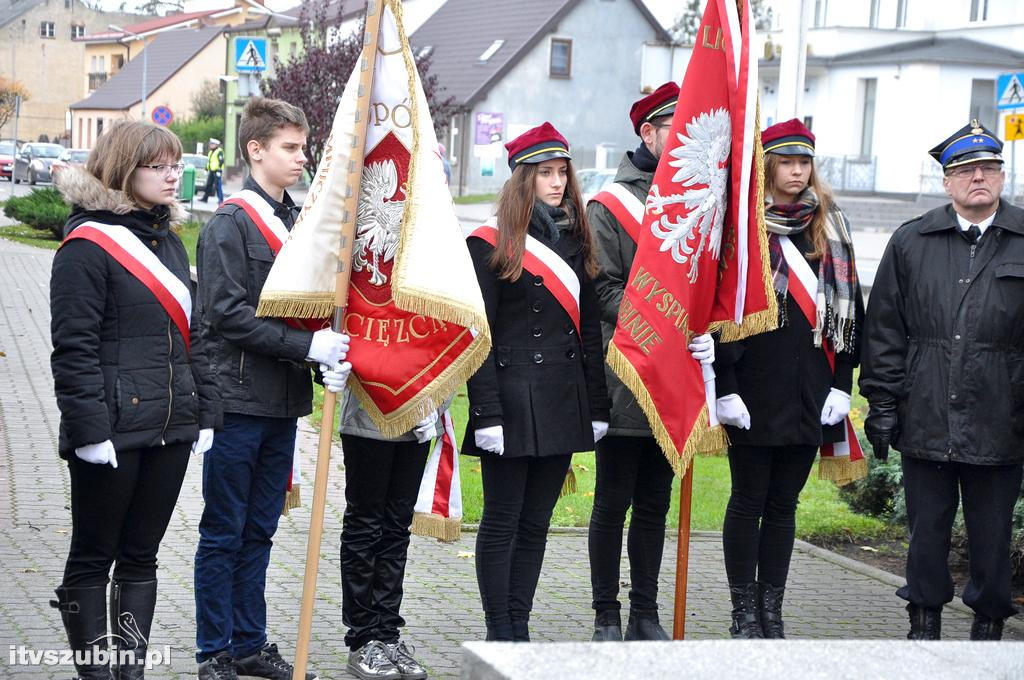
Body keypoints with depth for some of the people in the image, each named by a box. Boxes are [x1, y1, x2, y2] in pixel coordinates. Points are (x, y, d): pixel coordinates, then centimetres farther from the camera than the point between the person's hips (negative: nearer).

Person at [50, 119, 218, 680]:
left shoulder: (168, 242, 15)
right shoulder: (89, 244, -10)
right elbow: (74, 348, -14)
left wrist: (204, 413, 13)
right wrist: (89, 429, -19)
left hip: (170, 429, 7)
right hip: (113, 432, -7)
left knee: (141, 556, 12)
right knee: (93, 557, 4)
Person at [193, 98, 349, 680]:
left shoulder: (298, 220, 13)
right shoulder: (231, 223, -9)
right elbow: (228, 314, -17)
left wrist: (329, 353, 1)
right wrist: (305, 345, -20)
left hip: (284, 402, 7)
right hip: (238, 399, -7)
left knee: (259, 531, 14)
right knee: (224, 534, 2)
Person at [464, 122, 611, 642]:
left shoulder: (575, 244, 14)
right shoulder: (490, 245, -4)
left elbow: (589, 330, 14)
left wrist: (596, 406, 9)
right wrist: (486, 413, -16)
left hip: (563, 403, 6)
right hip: (513, 400, -6)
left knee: (536, 522, 9)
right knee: (502, 521, 1)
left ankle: (519, 631, 16)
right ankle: (499, 636, 8)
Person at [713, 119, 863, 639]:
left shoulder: (830, 229, 10)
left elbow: (849, 309, 12)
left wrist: (842, 383, 5)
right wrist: (725, 387, -12)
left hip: (810, 395, 4)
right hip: (753, 395, -4)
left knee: (783, 504, 10)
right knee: (748, 502, 4)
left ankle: (771, 612, 18)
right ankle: (744, 614, 13)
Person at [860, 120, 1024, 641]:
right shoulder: (911, 242, 6)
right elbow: (885, 329, 7)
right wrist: (882, 403, 2)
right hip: (925, 418, 1)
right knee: (927, 528, 9)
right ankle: (924, 624, 22)